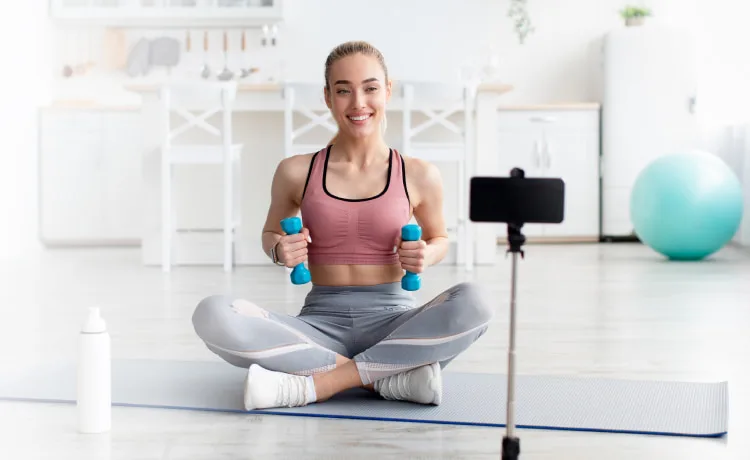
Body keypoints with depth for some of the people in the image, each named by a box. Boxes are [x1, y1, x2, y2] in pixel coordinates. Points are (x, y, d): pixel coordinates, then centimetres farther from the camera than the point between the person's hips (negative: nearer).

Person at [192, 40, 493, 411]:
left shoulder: (419, 176, 2)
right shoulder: (296, 172, 2)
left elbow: (438, 238, 19)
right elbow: (271, 233, 18)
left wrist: (426, 255, -5)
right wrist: (279, 251, -6)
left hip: (391, 320, 0)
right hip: (322, 320, 1)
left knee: (470, 303, -32)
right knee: (212, 315, -27)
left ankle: (309, 385, -24)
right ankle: (388, 377, -24)